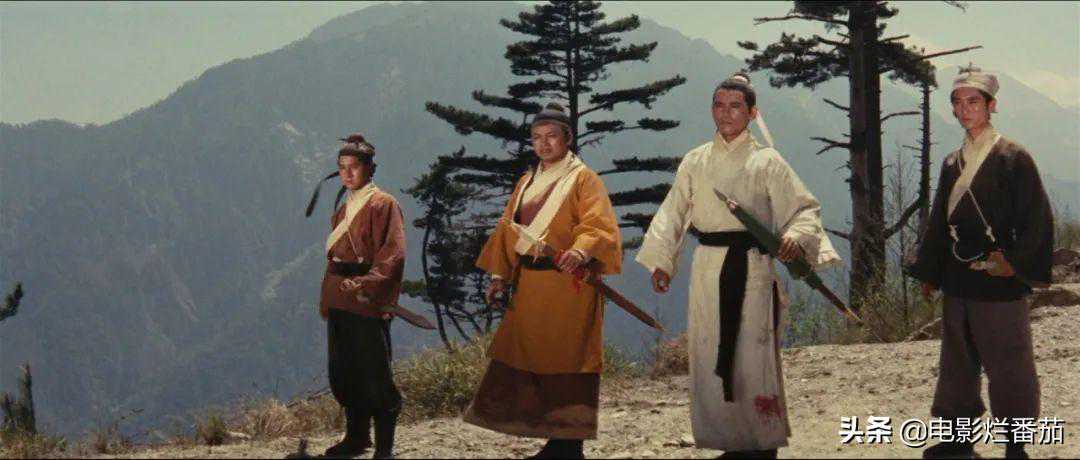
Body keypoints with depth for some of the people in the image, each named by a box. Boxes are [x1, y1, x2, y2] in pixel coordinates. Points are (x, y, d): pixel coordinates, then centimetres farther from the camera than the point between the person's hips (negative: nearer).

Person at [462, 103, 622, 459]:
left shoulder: (583, 179, -3)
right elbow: (508, 229, 20)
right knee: (524, 358, 6)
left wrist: (580, 251, -35)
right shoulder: (526, 183, 18)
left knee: (566, 361, -6)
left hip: (567, 284, -7)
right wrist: (499, 275, 11)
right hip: (530, 284, 7)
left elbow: (598, 225, -16)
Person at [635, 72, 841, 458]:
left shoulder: (766, 161, 1)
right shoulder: (695, 161, 11)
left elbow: (804, 208, -3)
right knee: (713, 355, 3)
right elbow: (673, 213, 11)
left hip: (752, 266, -4)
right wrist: (661, 260, 3)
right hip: (708, 268, 4)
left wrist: (796, 236, -23)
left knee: (752, 353, -6)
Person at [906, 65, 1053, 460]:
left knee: (1007, 361, -1)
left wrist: (1018, 264, -13)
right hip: (957, 281, 7)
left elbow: (1037, 218, -9)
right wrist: (928, 273, 16)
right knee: (958, 360, 13)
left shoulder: (1012, 158, -7)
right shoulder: (952, 164, 11)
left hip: (999, 283, -6)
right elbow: (938, 221, 18)